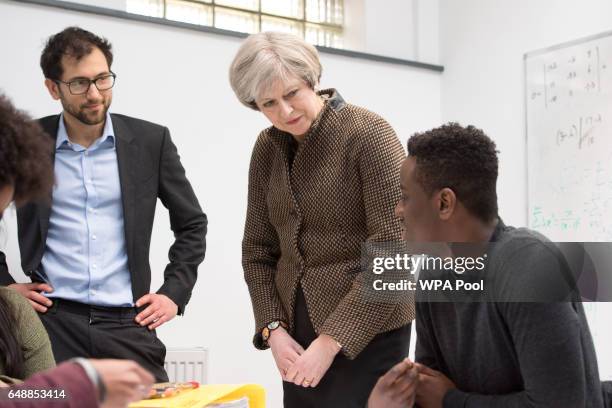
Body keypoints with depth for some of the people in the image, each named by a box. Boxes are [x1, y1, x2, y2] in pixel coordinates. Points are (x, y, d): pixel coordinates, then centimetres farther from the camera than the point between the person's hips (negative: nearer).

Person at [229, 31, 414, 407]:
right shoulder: (267, 148, 5)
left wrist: (332, 341, -18)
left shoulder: (368, 133, -13)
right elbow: (258, 248, 9)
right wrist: (272, 329, -3)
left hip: (365, 330, -5)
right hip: (298, 330, 5)